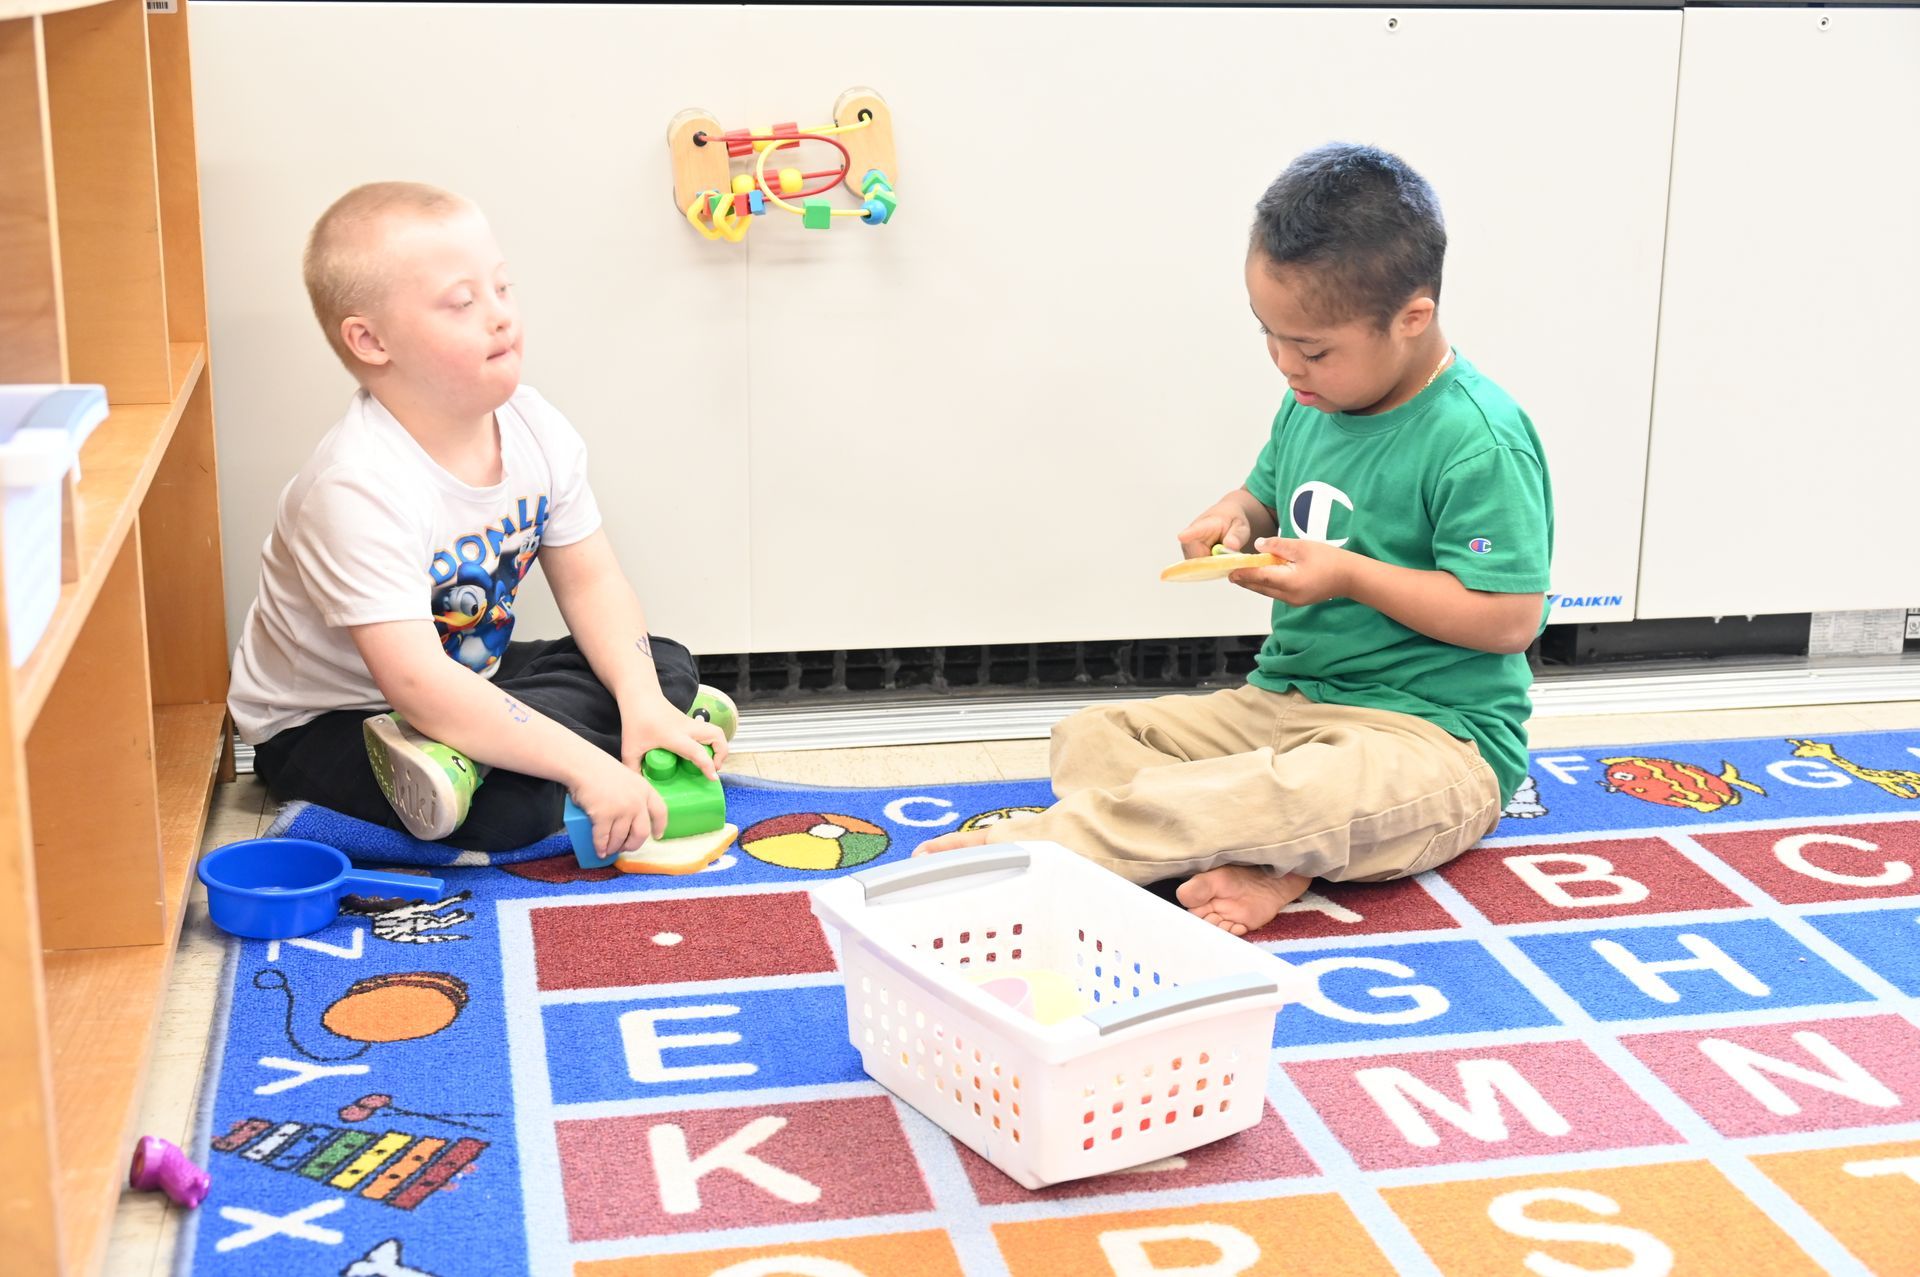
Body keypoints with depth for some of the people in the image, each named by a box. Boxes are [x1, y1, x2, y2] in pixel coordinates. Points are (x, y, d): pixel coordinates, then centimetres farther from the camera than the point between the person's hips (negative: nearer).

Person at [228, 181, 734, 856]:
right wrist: (586, 768, -40)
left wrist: (642, 700, -17)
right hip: (323, 722, -9)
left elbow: (590, 580, 0)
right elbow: (420, 685, -39)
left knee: (667, 665, -2)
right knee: (512, 806, -35)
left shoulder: (533, 427, -9)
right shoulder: (359, 489, -32)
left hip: (470, 678, 9)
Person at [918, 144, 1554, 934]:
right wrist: (1234, 520, -1)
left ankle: (1034, 845, -35)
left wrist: (1350, 575, -21)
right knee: (1090, 737, -4)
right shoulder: (1314, 404, 7)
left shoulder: (1478, 440, -17)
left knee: (1312, 791, -41)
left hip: (1432, 741, -8)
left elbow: (1511, 618, -20)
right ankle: (1259, 864, -29)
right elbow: (1267, 493, 25)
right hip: (1282, 702, 9)